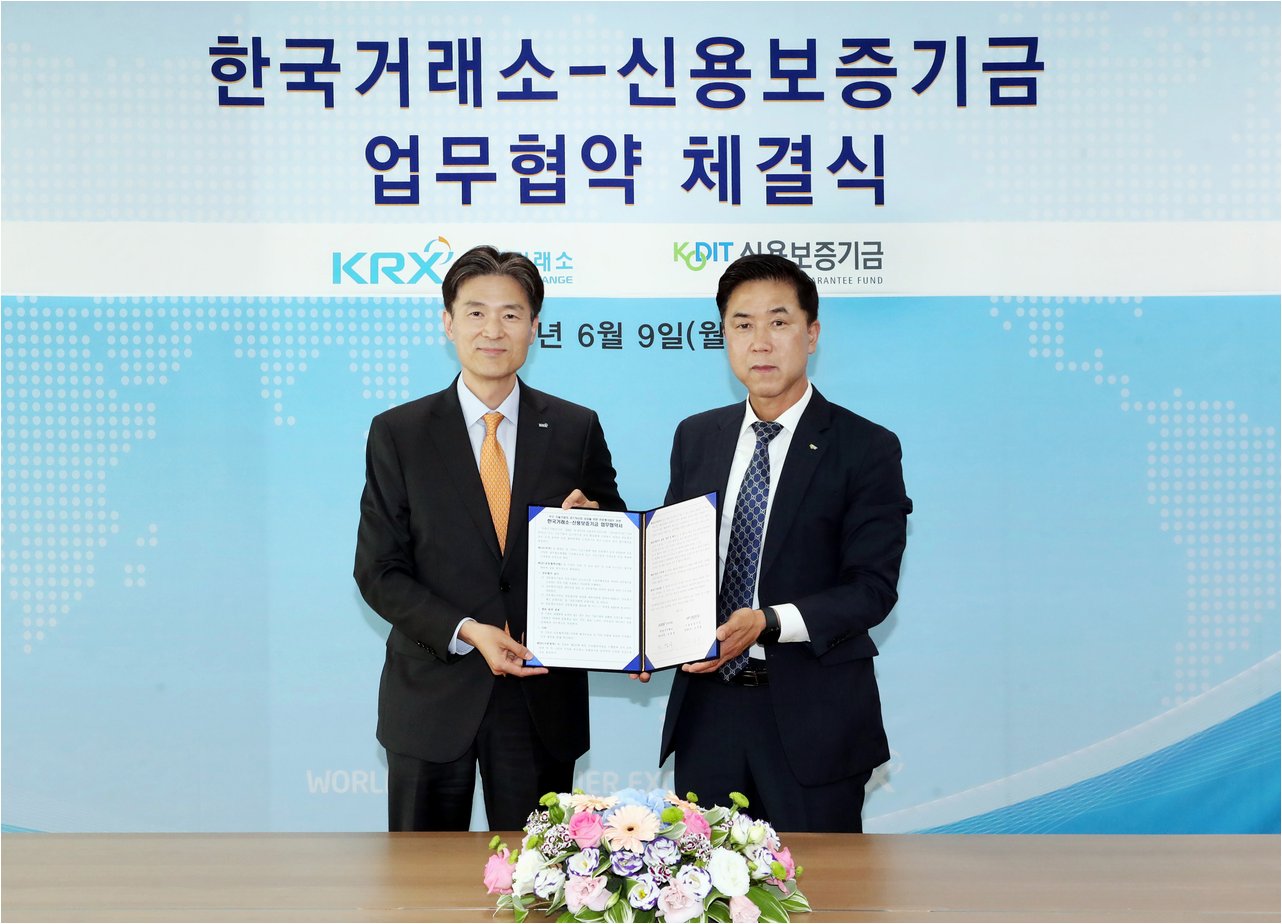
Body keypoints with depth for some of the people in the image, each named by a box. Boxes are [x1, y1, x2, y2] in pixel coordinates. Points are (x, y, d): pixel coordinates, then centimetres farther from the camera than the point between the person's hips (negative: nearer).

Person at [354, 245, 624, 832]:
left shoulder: (576, 430, 3)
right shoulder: (398, 433, 0)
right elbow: (378, 570, -2)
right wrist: (467, 631, -16)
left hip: (543, 699, 1)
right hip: (432, 698, 0)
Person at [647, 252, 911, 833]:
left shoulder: (866, 449, -6)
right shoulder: (695, 438, 10)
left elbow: (872, 588, -12)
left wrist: (767, 622, -24)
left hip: (812, 721, -4)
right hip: (706, 709, 4)